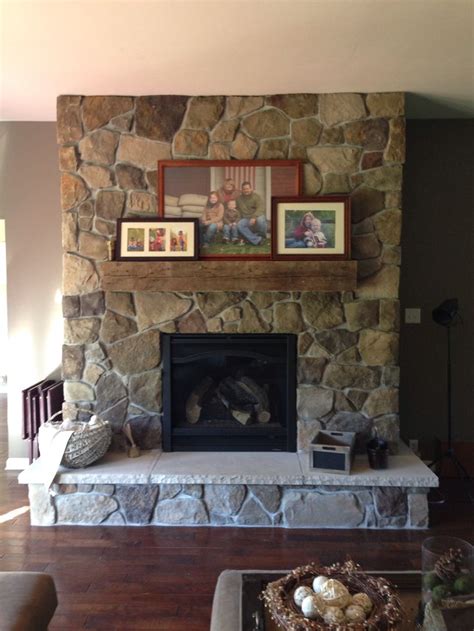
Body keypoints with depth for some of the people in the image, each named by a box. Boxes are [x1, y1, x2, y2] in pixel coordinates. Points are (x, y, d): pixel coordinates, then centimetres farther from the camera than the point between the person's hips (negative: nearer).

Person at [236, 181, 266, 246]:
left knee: (260, 219, -39)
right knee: (239, 224, -29)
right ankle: (256, 240, -34)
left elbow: (261, 208, -18)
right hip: (246, 219, 3)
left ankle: (262, 235, -7)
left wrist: (254, 217, -34)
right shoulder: (239, 199, 12)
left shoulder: (256, 196, -2)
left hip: (257, 217, -3)